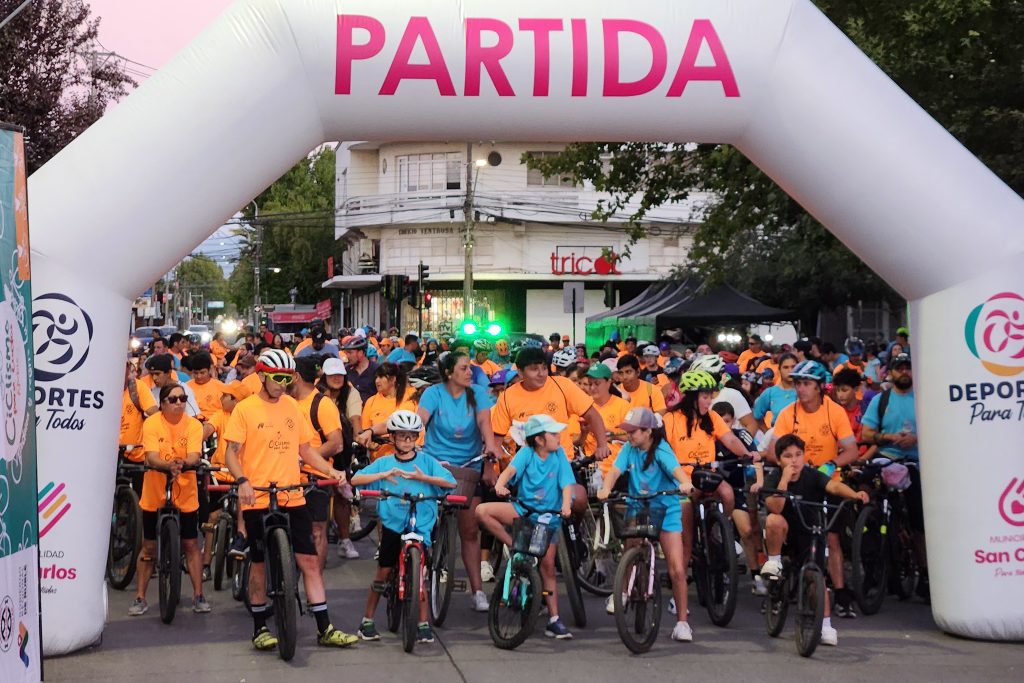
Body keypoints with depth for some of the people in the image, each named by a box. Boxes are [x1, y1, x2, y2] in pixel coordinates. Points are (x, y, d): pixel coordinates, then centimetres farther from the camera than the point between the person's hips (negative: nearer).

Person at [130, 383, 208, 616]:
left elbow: (194, 456, -17)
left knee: (191, 545, 4)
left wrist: (183, 463, -40)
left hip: (185, 494, 1)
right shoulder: (151, 424, -9)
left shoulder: (193, 425, -5)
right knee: (149, 547, 6)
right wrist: (169, 465, -41)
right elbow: (152, 457, -20)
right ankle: (140, 598, 16)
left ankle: (198, 596, 15)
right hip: (155, 495, -1)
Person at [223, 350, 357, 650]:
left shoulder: (291, 406, 9)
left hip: (292, 498, 4)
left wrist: (331, 470, 1)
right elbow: (232, 453, -7)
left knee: (310, 561, 1)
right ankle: (260, 628, 20)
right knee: (259, 564, 7)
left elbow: (305, 449, 15)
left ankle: (325, 629, 6)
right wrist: (242, 481, -24)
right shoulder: (245, 409, -4)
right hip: (258, 500, -4)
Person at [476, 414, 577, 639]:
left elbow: (566, 484, -13)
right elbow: (511, 469, -23)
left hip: (548, 515, -1)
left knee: (548, 566, -3)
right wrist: (500, 484, -45)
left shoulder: (559, 455, -4)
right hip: (523, 509, 1)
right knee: (482, 511, -21)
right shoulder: (526, 453, -6)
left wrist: (566, 504, -33)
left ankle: (553, 619, 4)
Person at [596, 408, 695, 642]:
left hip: (666, 510, -3)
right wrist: (605, 489, -36)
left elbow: (676, 469, -29)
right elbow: (615, 470, -15)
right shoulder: (629, 449, -2)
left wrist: (685, 483, -52)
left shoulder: (661, 450, -12)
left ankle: (682, 622, 3)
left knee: (677, 570, -6)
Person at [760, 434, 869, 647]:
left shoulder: (812, 476, -11)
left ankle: (826, 625, -3)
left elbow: (833, 486, -31)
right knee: (774, 520, -33)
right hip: (784, 535, -1)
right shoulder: (774, 479, -11)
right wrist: (785, 479, -35)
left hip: (809, 535, 1)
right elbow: (774, 507, -28)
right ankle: (774, 562, -10)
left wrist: (854, 494, -50)